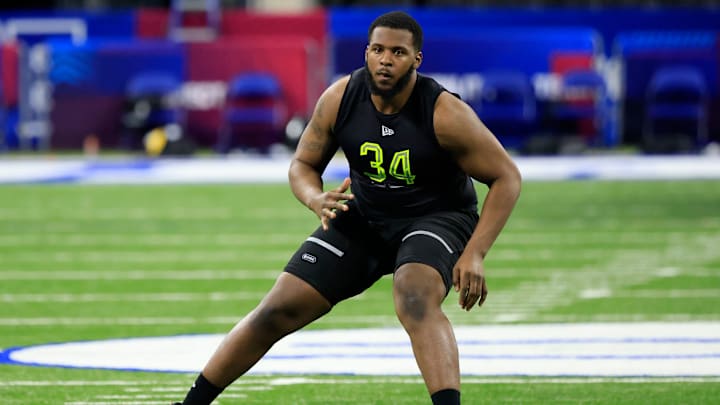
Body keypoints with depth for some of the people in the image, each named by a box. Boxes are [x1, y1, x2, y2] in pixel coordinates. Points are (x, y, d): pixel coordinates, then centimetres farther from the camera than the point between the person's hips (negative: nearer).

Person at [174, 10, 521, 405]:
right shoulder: (339, 100, -13)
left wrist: (474, 254, -24)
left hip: (435, 219, -4)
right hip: (362, 216, 4)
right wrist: (316, 200, -22)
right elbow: (302, 165, 2)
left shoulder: (445, 115, -24)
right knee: (277, 312, 0)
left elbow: (506, 178, -16)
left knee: (415, 301, -38)